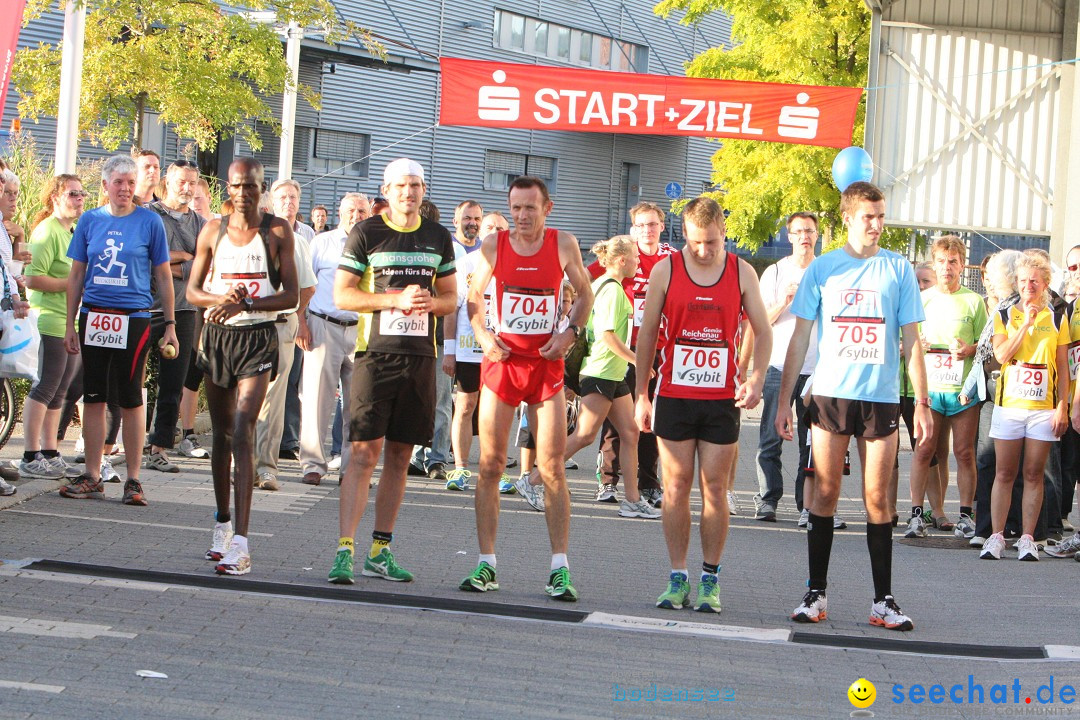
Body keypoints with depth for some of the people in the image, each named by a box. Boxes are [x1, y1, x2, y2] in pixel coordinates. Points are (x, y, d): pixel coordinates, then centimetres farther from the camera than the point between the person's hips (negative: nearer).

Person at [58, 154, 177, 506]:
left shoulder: (149, 222, 0)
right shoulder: (90, 220, 7)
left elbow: (163, 277, 5)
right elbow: (76, 275, 12)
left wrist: (170, 325, 2)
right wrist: (70, 325, 9)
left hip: (133, 318, -3)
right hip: (93, 317, 3)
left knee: (130, 399, 0)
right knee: (93, 397, 6)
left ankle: (133, 479, 6)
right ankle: (92, 477, 13)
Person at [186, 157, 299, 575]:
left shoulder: (277, 232, -1)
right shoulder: (213, 230, 8)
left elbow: (291, 295, -5)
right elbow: (192, 290, 9)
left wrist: (246, 304, -20)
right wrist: (220, 298, -14)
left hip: (258, 338, -4)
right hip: (217, 336, 4)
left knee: (243, 432, -16)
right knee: (222, 433, 13)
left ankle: (241, 542, -23)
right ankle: (222, 524, 30)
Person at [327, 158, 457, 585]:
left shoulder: (438, 238, 13)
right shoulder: (366, 234, 0)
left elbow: (450, 298, 19)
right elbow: (342, 294, -4)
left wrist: (429, 302, -4)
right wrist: (396, 299, -14)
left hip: (420, 357, 4)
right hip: (376, 354, -4)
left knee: (399, 457, 7)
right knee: (364, 453, -11)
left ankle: (379, 552, 14)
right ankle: (345, 550, -12)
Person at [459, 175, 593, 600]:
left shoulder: (563, 245, 0)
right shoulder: (494, 245, 1)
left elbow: (585, 294, 13)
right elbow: (474, 295, 13)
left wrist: (570, 332, -4)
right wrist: (482, 334, -4)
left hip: (546, 364, -1)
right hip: (501, 360, 1)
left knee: (552, 469, -4)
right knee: (490, 466, 0)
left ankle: (559, 569, 0)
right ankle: (486, 565, 6)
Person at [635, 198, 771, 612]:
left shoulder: (741, 273, 2)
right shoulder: (666, 270, 1)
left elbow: (763, 332, 7)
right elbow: (647, 333, 7)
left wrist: (756, 380, -9)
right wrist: (641, 395, 5)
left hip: (722, 399, 0)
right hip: (674, 395, 0)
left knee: (715, 488, 1)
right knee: (676, 488, 2)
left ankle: (710, 580, 9)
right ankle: (678, 579, 8)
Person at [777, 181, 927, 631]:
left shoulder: (898, 270, 5)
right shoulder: (822, 269, 5)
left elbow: (911, 341, 6)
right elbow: (800, 339, 7)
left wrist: (922, 402, 0)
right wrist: (783, 401, 3)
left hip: (881, 399, 0)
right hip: (830, 395, 0)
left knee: (877, 498, 1)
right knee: (825, 493, 1)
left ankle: (883, 601, 5)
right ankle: (816, 594, 7)